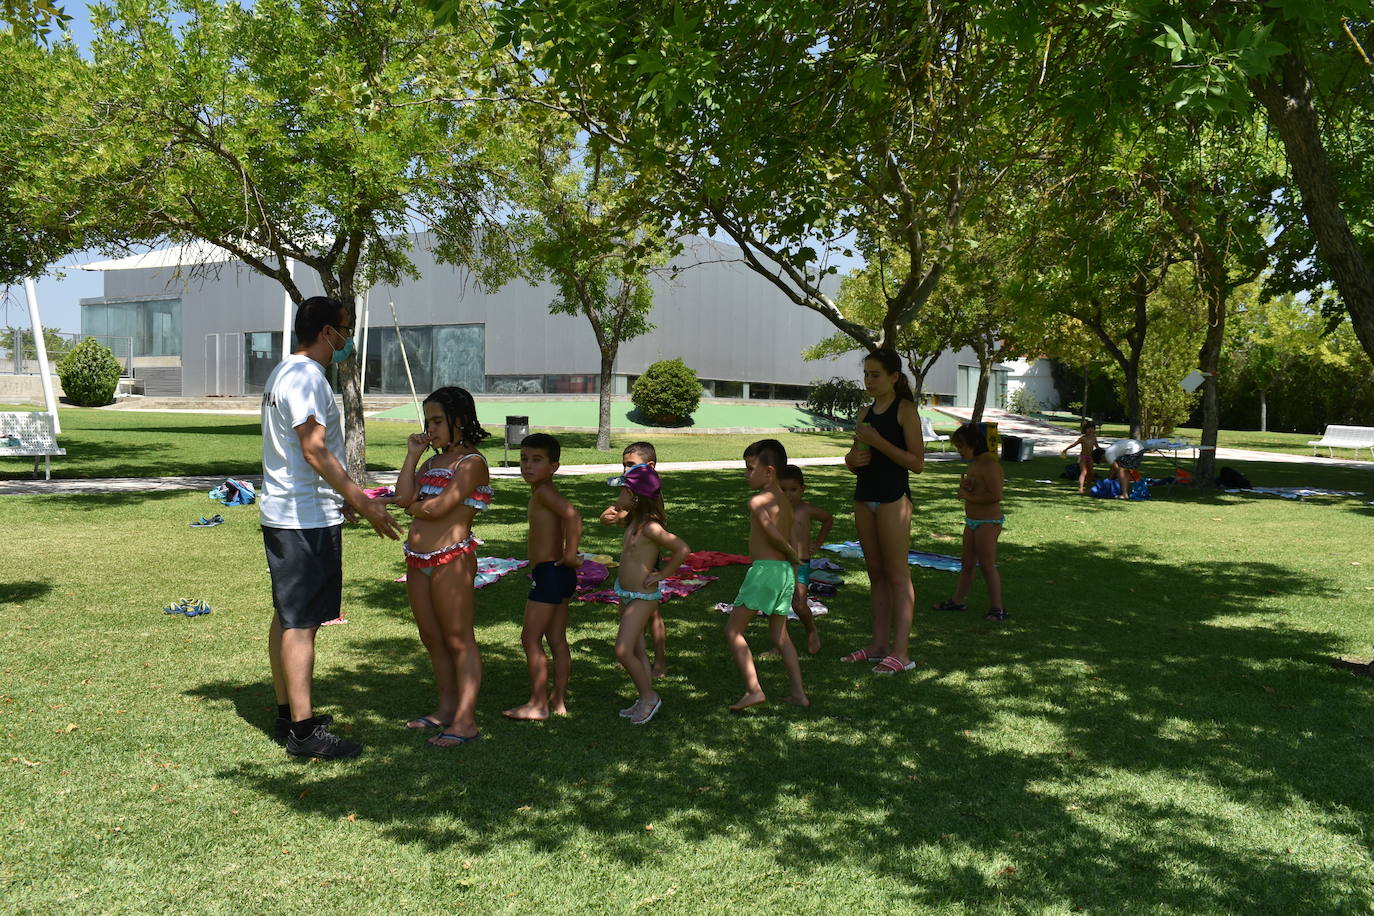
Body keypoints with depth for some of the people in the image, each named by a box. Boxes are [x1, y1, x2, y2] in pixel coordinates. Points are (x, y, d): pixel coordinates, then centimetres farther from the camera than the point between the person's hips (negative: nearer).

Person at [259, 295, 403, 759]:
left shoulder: (283, 373, 18)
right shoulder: (307, 377, -16)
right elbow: (315, 452, -23)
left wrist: (342, 497, 26)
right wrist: (364, 503, -22)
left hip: (281, 513, 11)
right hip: (307, 519, -11)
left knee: (286, 617, 16)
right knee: (301, 622, -7)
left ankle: (287, 714, 27)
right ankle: (304, 730, -1)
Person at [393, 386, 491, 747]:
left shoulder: (471, 463, -9)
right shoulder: (433, 461, 18)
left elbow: (438, 508, -17)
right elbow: (403, 496, 3)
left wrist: (413, 507, 3)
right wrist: (412, 455, 4)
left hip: (451, 559, -9)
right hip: (418, 560, 9)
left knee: (458, 640, -4)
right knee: (431, 638, 14)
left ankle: (466, 721, 0)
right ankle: (446, 708, 26)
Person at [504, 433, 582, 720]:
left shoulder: (544, 492, -15)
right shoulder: (546, 491, 14)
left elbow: (573, 516, -30)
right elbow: (566, 519, 23)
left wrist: (570, 554, -25)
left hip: (549, 573, -10)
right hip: (559, 574, 10)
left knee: (530, 639, -3)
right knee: (557, 640, 13)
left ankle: (537, 704, 3)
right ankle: (558, 701, 20)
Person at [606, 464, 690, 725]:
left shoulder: (650, 527, -22)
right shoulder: (632, 521, 5)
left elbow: (682, 549, -23)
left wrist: (662, 574, -16)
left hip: (643, 597, -9)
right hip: (625, 594, 9)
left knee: (623, 651, -10)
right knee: (637, 650, 15)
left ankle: (649, 697, 7)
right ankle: (646, 701, 26)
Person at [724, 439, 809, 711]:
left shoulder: (757, 501, -11)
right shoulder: (784, 501, 13)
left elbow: (774, 535, -18)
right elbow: (787, 540, 12)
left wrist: (793, 556, -3)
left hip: (765, 569, -8)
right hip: (786, 571, 8)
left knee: (733, 630, 1)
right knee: (780, 635, 18)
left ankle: (753, 690, -7)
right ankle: (799, 693, 19)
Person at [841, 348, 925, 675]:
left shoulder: (905, 410, -6)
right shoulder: (865, 413, 15)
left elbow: (917, 462, -12)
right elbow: (853, 461, 21)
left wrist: (879, 442, -18)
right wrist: (853, 458, -2)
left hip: (894, 497, -7)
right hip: (864, 497, 7)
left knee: (897, 574, -6)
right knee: (875, 572, 10)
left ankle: (901, 651, -5)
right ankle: (879, 644, 16)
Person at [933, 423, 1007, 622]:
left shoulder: (990, 465, -19)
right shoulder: (974, 464, 12)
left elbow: (995, 495, -27)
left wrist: (968, 496, -18)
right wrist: (964, 485, -3)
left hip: (988, 522, -9)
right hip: (972, 521, 9)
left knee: (987, 565, -4)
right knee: (967, 563, 16)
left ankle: (997, 608, 5)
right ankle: (958, 600, 25)